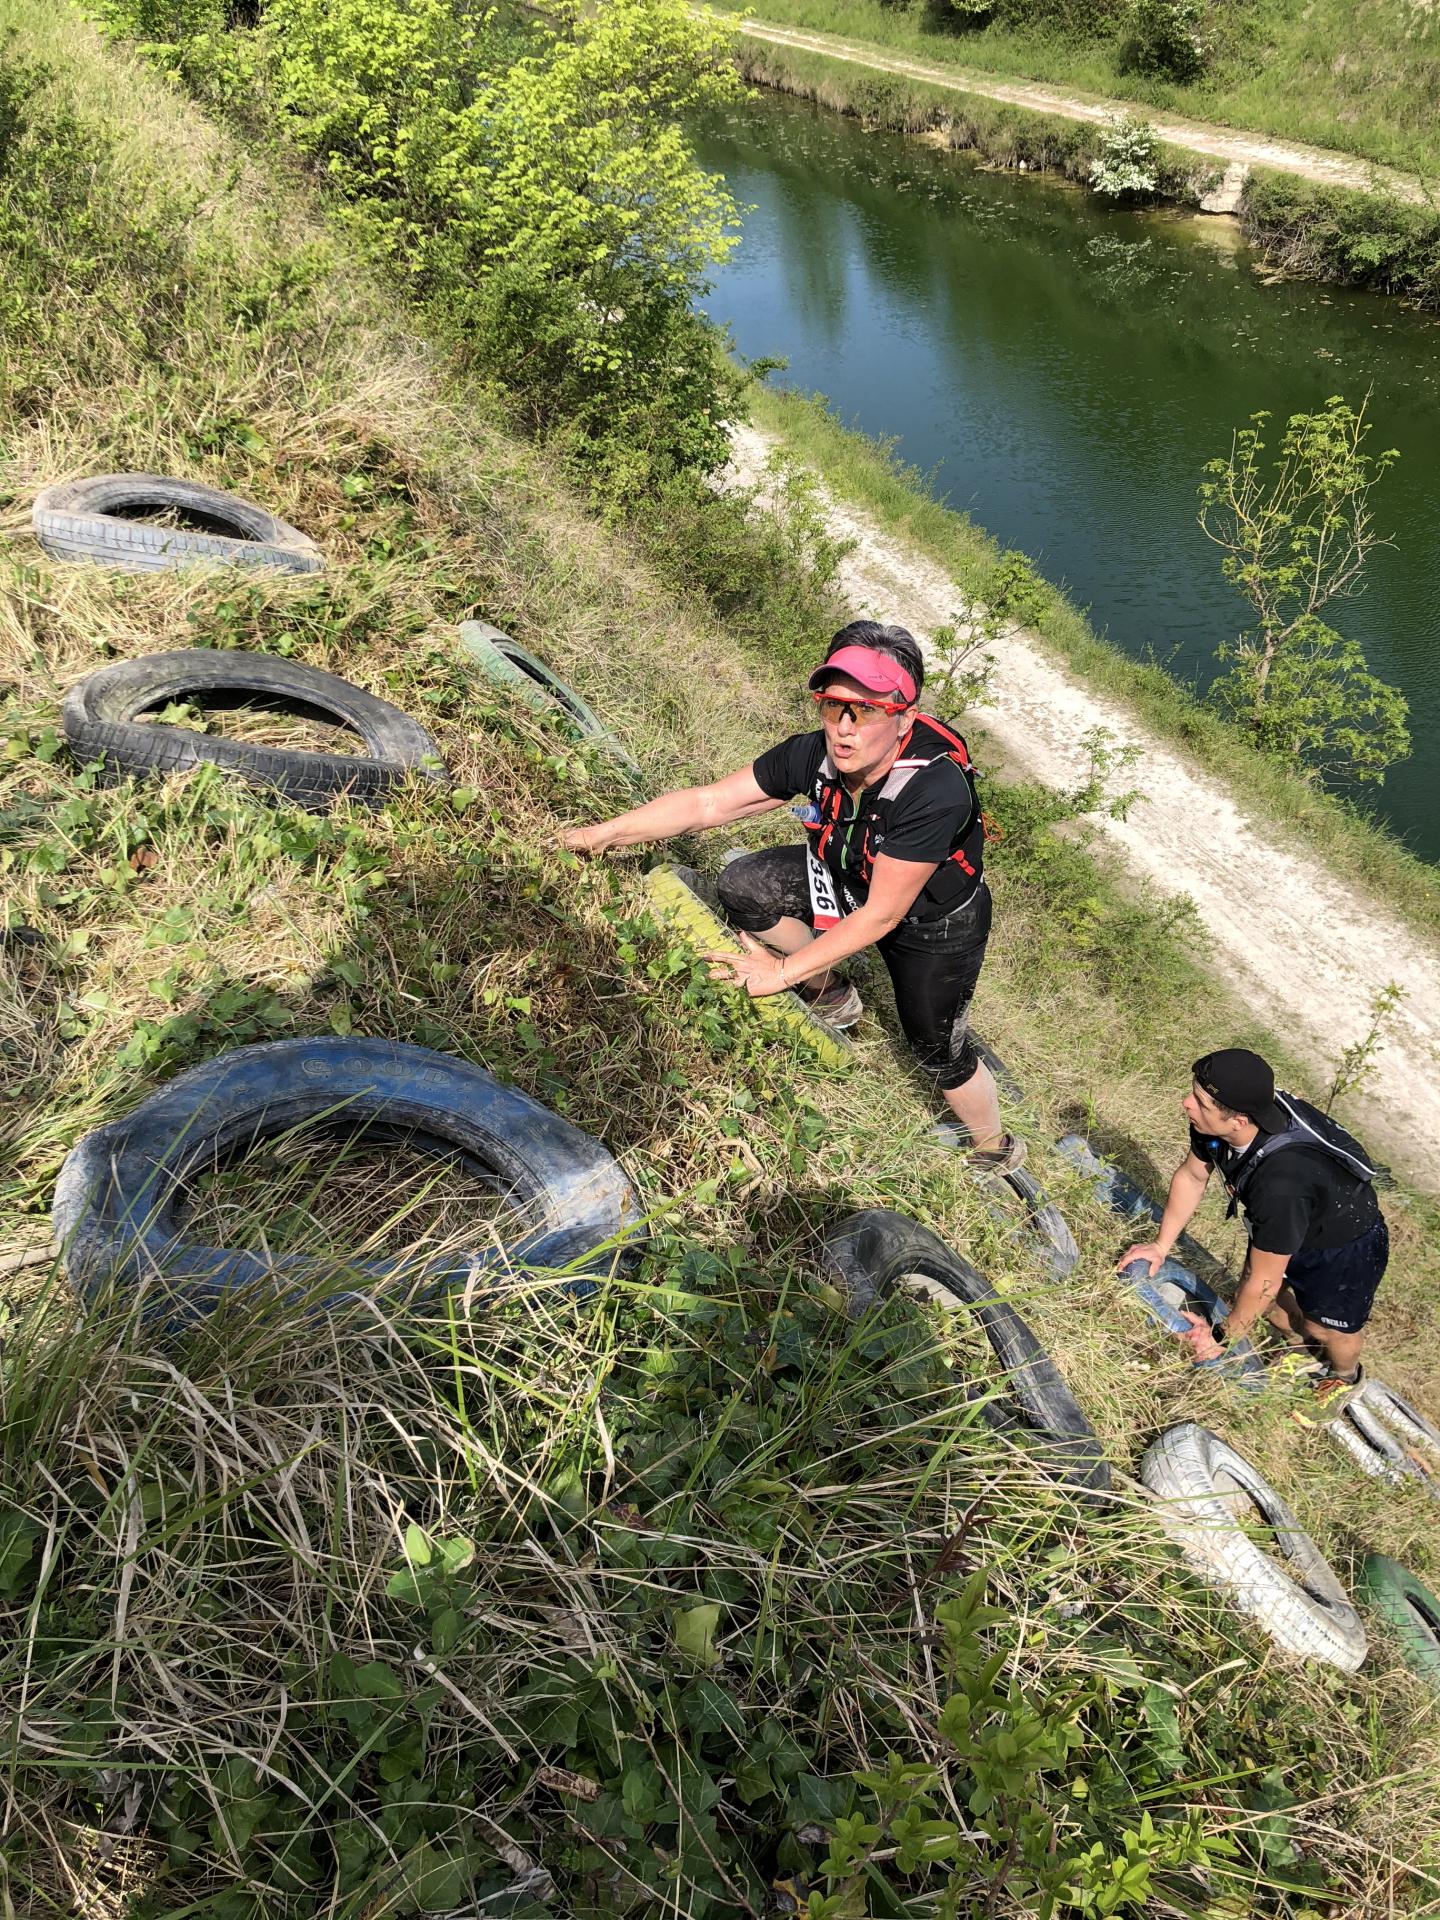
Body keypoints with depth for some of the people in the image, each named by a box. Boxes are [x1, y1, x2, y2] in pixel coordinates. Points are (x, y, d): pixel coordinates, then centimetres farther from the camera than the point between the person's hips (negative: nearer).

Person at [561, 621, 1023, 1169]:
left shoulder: (935, 790, -41)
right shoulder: (815, 754, -25)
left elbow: (881, 916, -33)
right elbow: (707, 801, -16)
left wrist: (783, 970, -27)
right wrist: (603, 833, -19)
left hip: (935, 924, -5)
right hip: (851, 882, 5)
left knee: (938, 1051, 9)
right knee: (744, 886, -13)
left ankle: (994, 1147, 43)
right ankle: (831, 997, 12)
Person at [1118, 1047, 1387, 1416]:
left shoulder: (1281, 1184, -47)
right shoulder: (1217, 1122, -28)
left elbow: (1262, 1284, -31)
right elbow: (1191, 1176, -4)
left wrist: (1221, 1337, -15)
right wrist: (1161, 1244, 1)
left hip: (1346, 1247, -6)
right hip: (1285, 1226, 6)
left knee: (1328, 1327, 15)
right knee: (1269, 1302, 20)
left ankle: (1345, 1378, 50)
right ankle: (1302, 1345, 52)